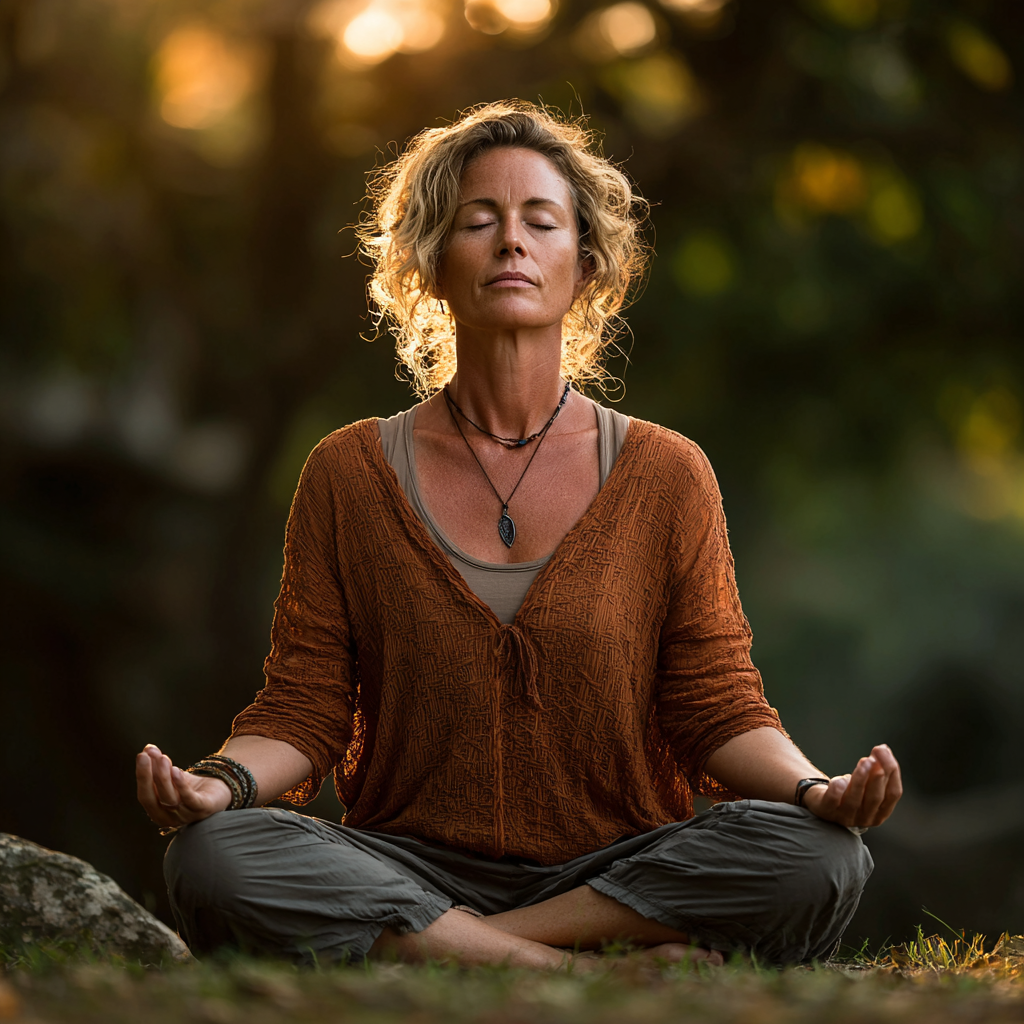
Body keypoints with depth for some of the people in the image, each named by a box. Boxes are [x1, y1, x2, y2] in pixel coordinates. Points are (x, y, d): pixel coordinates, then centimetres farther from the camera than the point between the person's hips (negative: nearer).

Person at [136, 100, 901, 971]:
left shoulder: (665, 476, 6)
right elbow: (304, 710, 4)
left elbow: (719, 710, 3)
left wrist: (810, 788, -18)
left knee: (816, 859, -29)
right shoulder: (350, 475, 7)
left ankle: (427, 953, -22)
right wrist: (223, 780, -19)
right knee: (214, 859, -31)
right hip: (412, 866, 0)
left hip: (617, 869, 0)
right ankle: (605, 974, -28)